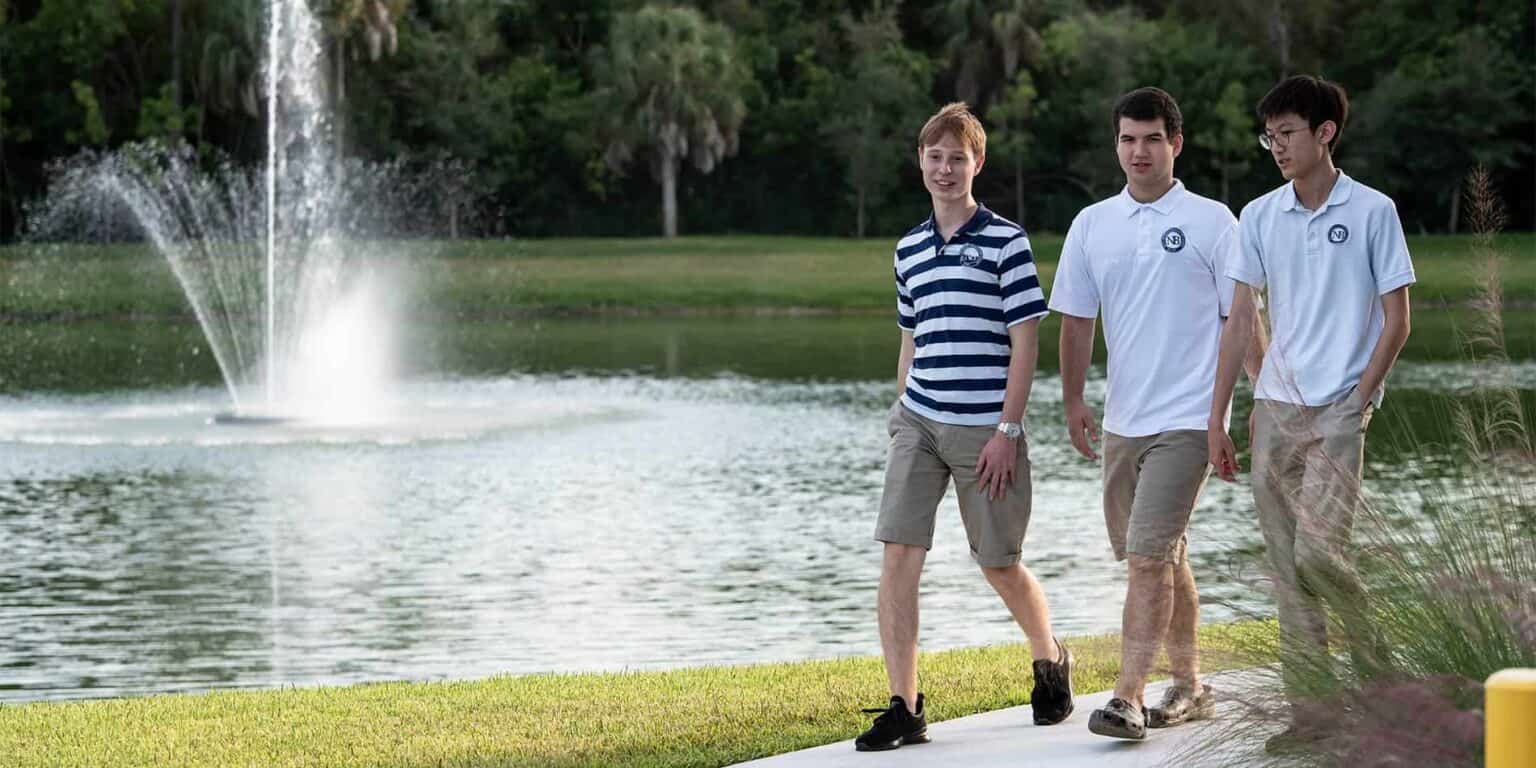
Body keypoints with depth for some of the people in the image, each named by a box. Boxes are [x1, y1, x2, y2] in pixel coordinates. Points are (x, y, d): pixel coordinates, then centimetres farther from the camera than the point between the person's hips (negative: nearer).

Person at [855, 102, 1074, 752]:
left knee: (1000, 565, 7)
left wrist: (1007, 431, -11)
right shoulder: (909, 250, 12)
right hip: (919, 424, 4)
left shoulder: (1005, 240, -4)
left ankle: (1051, 662, 35)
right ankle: (904, 708, -6)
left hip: (985, 429, -4)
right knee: (899, 556, -8)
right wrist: (904, 415, 15)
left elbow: (1024, 341, -6)